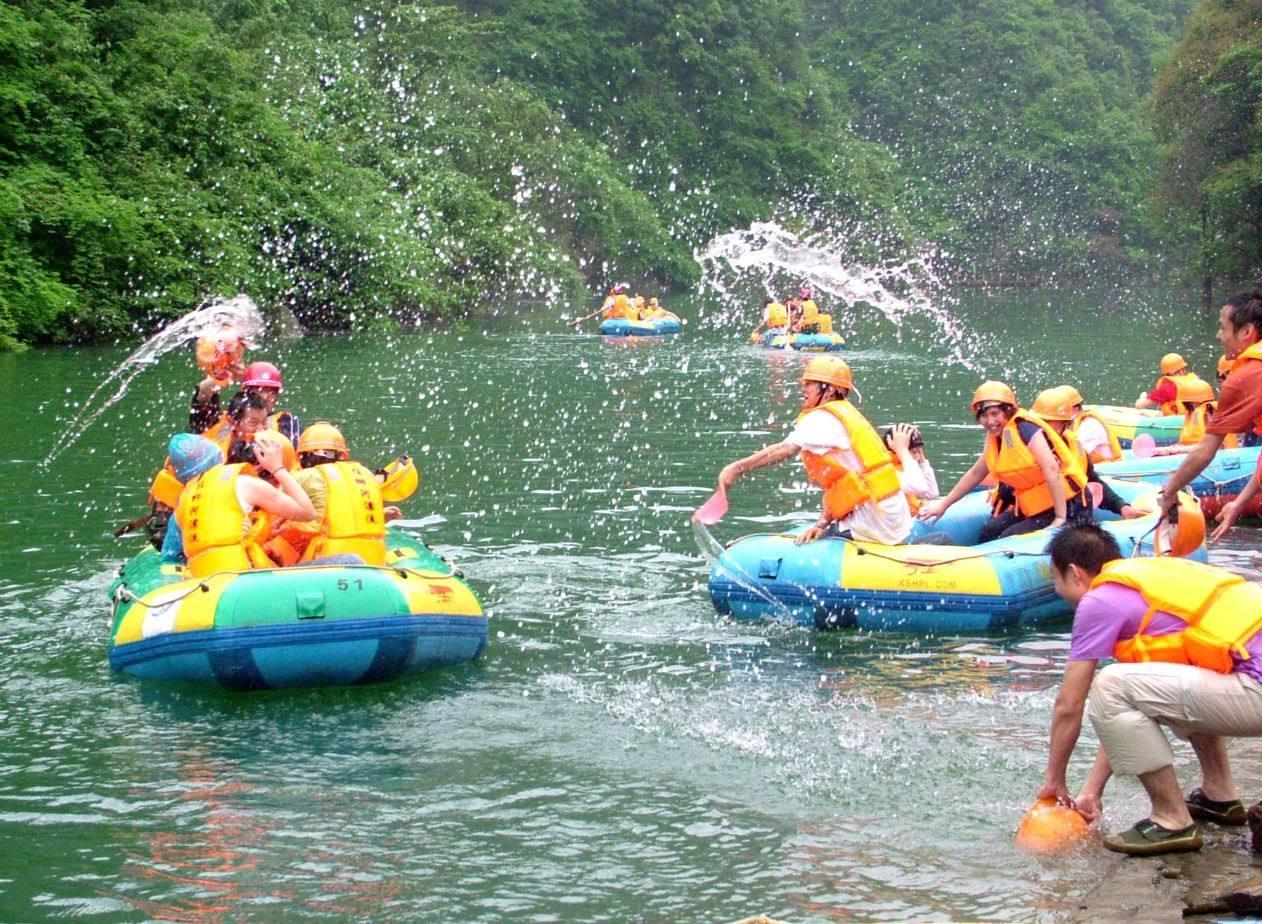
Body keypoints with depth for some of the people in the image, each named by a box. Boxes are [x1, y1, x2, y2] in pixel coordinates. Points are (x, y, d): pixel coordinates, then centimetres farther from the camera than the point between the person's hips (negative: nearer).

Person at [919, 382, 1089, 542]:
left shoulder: (1024, 428, -19)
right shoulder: (995, 438, 9)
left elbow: (1052, 469, -27)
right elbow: (976, 474, 23)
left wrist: (1060, 519, -29)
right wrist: (944, 504, 26)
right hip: (1033, 507, 9)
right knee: (989, 531, 1)